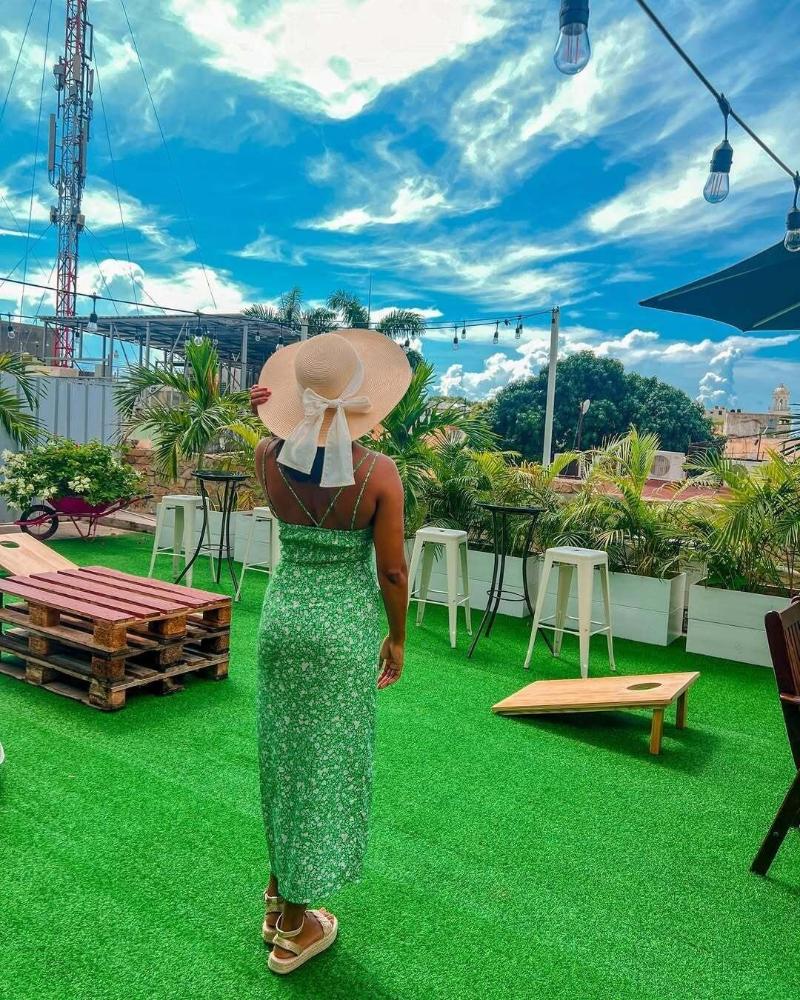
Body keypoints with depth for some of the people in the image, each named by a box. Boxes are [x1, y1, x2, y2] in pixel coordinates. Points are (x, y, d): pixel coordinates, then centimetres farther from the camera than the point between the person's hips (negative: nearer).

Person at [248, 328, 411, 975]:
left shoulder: (268, 457, -8)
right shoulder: (380, 473, -17)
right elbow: (391, 571, -10)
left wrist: (275, 419, 17)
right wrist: (398, 639, 4)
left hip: (283, 614, 4)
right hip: (345, 627, -3)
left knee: (285, 754, 21)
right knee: (326, 762, 11)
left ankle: (280, 891, 39)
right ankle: (294, 929, 27)